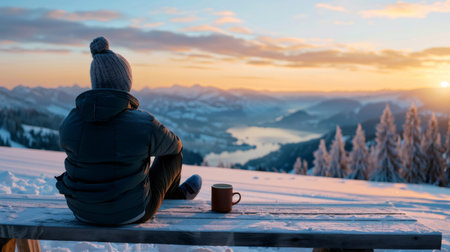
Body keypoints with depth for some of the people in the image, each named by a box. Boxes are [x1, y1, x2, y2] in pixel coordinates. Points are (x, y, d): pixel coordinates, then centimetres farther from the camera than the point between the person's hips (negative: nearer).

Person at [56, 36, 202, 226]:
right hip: (130, 214, -4)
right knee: (173, 149, 19)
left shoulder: (70, 123, -13)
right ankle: (171, 190, 53)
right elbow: (173, 144, -1)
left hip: (83, 211, 4)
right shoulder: (145, 125, -23)